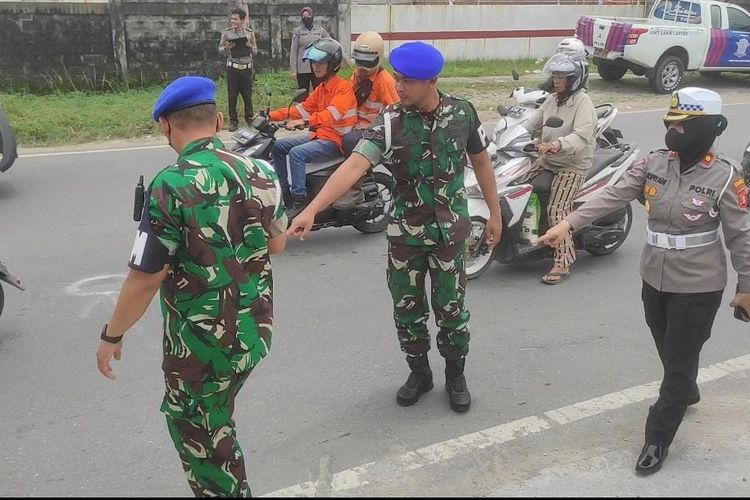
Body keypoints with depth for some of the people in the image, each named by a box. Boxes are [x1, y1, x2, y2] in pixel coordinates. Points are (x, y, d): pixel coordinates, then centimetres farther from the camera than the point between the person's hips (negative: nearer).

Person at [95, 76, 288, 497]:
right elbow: (276, 245, 10)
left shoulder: (170, 187, -22)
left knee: (199, 435, 17)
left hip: (201, 341, -6)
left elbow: (146, 278, -18)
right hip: (255, 329, 6)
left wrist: (112, 336, -5)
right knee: (213, 421, 28)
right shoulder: (260, 172, -4)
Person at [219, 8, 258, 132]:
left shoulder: (250, 33, 3)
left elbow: (255, 52, 7)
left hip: (246, 68, 0)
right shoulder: (226, 33, 1)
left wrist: (249, 45, -13)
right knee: (232, 95, 1)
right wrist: (226, 48, -15)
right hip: (232, 68, 0)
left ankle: (249, 120, 16)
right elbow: (220, 50, 6)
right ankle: (233, 121, 7)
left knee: (247, 95, 4)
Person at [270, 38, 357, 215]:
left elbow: (332, 114, -30)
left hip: (335, 140, -10)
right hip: (319, 134, 10)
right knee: (279, 146, 5)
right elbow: (303, 108, 14)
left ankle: (299, 200, -26)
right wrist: (271, 116, 6)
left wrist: (306, 122, -44)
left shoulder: (343, 87, -14)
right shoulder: (321, 88, 17)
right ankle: (283, 191, 8)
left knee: (297, 153, -29)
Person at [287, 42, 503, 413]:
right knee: (407, 307, 11)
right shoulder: (390, 121, -13)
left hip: (449, 229, 0)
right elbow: (355, 165, -26)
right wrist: (312, 209, -38)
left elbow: (481, 162, 7)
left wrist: (495, 212, 9)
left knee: (450, 307, 7)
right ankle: (419, 372, 32)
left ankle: (455, 376, 28)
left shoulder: (462, 113, -7)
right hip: (404, 231, 1)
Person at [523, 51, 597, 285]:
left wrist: (557, 145, -42)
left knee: (556, 209, -20)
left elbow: (582, 136, -26)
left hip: (573, 165, -8)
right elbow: (533, 125, 13)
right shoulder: (551, 100, 13)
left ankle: (563, 262, -15)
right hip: (547, 161, 8)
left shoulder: (583, 102, -12)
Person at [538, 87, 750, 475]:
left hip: (698, 286, -5)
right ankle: (686, 392, 54)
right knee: (668, 351, 23)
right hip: (655, 278, 5)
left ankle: (658, 438, 17)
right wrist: (568, 223, -19)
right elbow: (612, 196, -10)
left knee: (679, 360, 4)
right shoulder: (655, 163, -3)